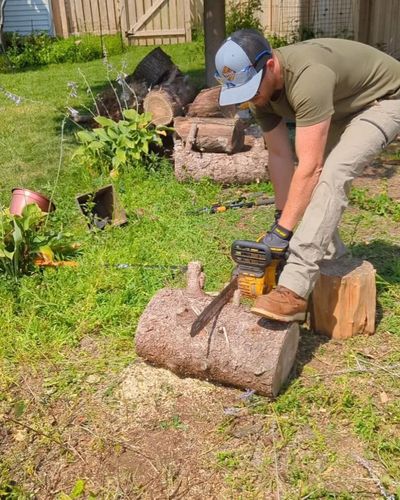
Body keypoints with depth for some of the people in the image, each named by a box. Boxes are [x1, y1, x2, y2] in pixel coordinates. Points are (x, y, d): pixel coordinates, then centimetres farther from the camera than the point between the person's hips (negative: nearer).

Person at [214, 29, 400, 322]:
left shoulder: (307, 76, -39)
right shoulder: (260, 86, -12)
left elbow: (309, 167, -39)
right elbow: (280, 156, -8)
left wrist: (283, 231, -35)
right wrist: (282, 218, -9)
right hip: (342, 106, 9)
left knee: (331, 175, -27)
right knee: (305, 184, 3)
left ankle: (295, 291, -32)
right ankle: (332, 257, 19)